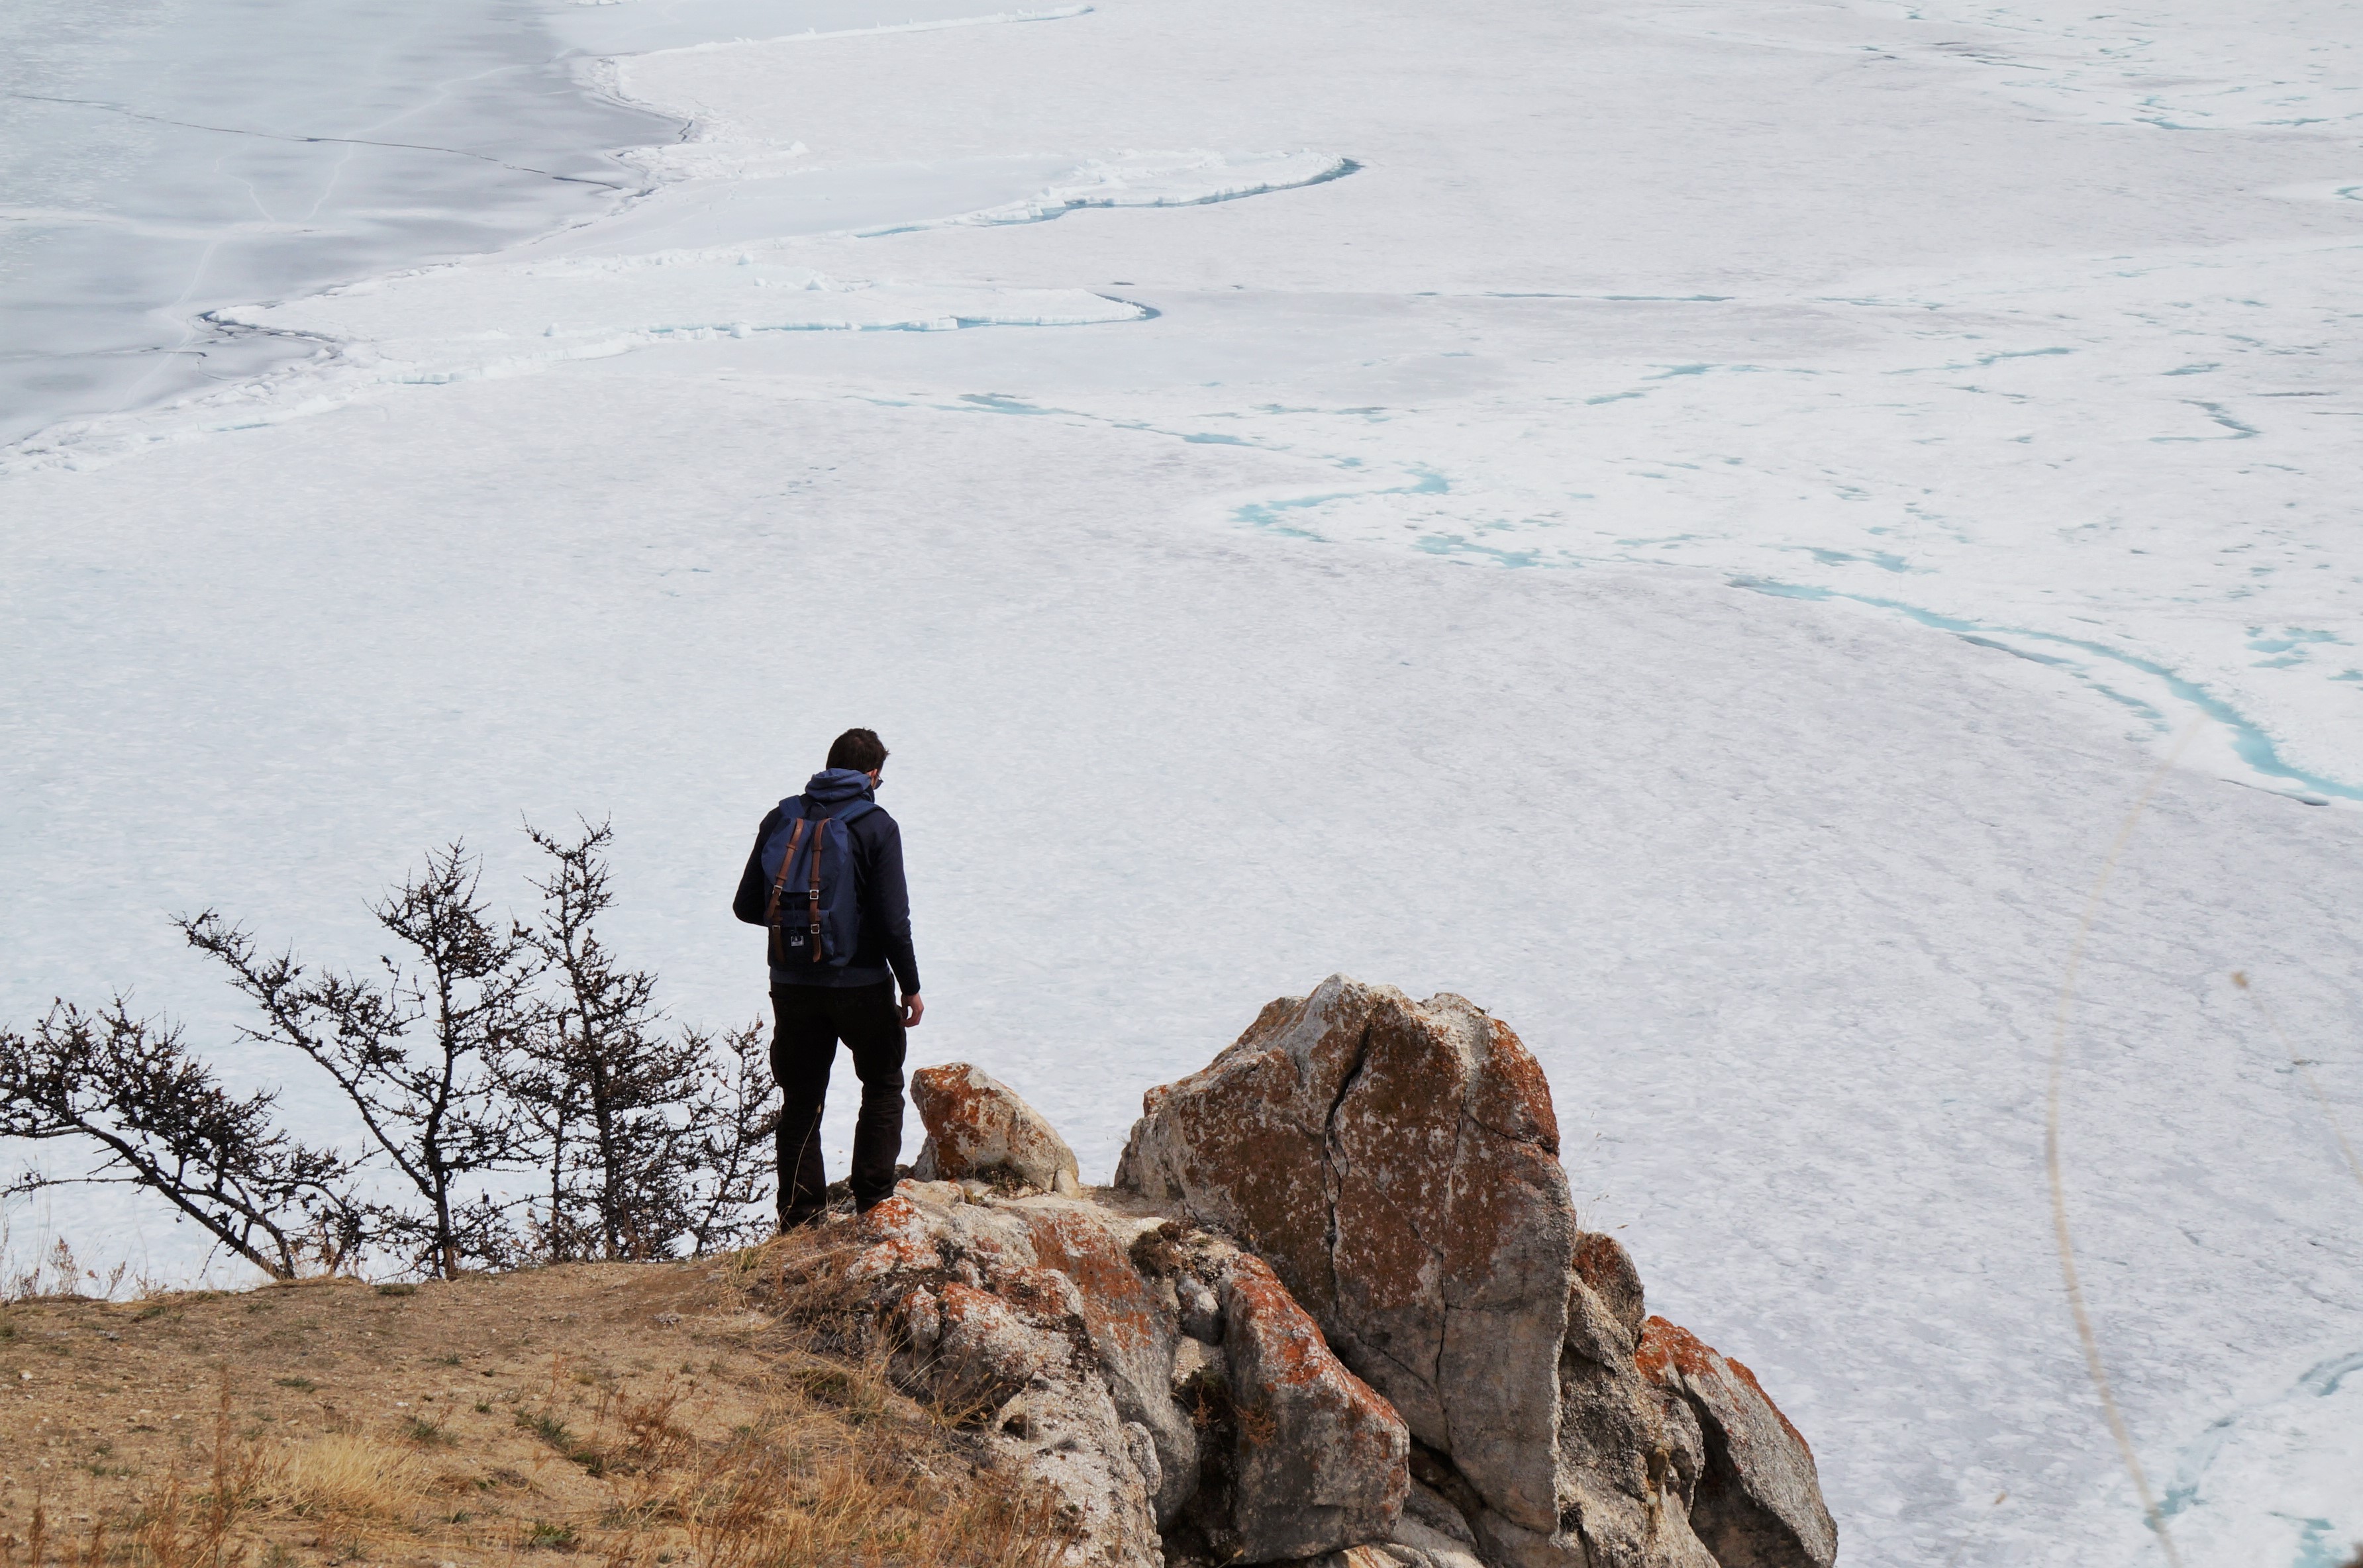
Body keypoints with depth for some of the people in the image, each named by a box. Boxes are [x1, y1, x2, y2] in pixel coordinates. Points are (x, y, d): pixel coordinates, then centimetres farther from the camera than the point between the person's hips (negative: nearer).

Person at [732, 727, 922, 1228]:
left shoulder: (781, 820, 2)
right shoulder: (877, 827, -10)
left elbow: (747, 906, 5)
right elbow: (892, 920, -12)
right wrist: (911, 988, -2)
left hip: (792, 986, 3)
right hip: (862, 986, -3)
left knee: (800, 1100, 11)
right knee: (883, 1088, 16)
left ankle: (799, 1215, 8)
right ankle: (874, 1198, 10)